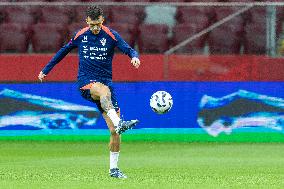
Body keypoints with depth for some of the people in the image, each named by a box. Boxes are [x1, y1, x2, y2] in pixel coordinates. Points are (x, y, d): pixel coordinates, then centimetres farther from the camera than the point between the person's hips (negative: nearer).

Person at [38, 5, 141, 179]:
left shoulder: (111, 36, 0)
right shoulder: (80, 36, 6)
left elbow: (129, 50, -13)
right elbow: (64, 51, 21)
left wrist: (135, 57, -37)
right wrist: (46, 70, 26)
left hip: (106, 82, 1)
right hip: (85, 83, -1)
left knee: (115, 131, -6)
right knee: (104, 90, -40)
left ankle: (114, 169, 5)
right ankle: (119, 123, -60)